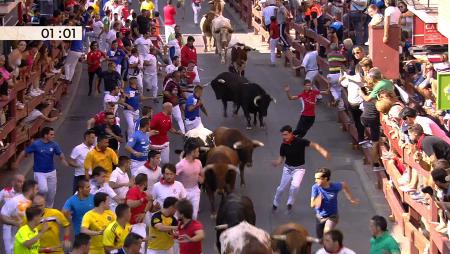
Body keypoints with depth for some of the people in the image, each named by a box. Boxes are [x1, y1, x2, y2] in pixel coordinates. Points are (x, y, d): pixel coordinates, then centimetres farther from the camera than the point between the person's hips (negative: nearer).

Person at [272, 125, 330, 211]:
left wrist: (324, 152, -43)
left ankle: (290, 202, -1)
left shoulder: (300, 142, -22)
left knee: (295, 185, -27)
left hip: (298, 169, -3)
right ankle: (275, 203, 38)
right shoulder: (283, 145, -11)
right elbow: (281, 159, -2)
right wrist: (276, 163, -26)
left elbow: (314, 145, -26)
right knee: (281, 188, 11)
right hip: (287, 168, 3)